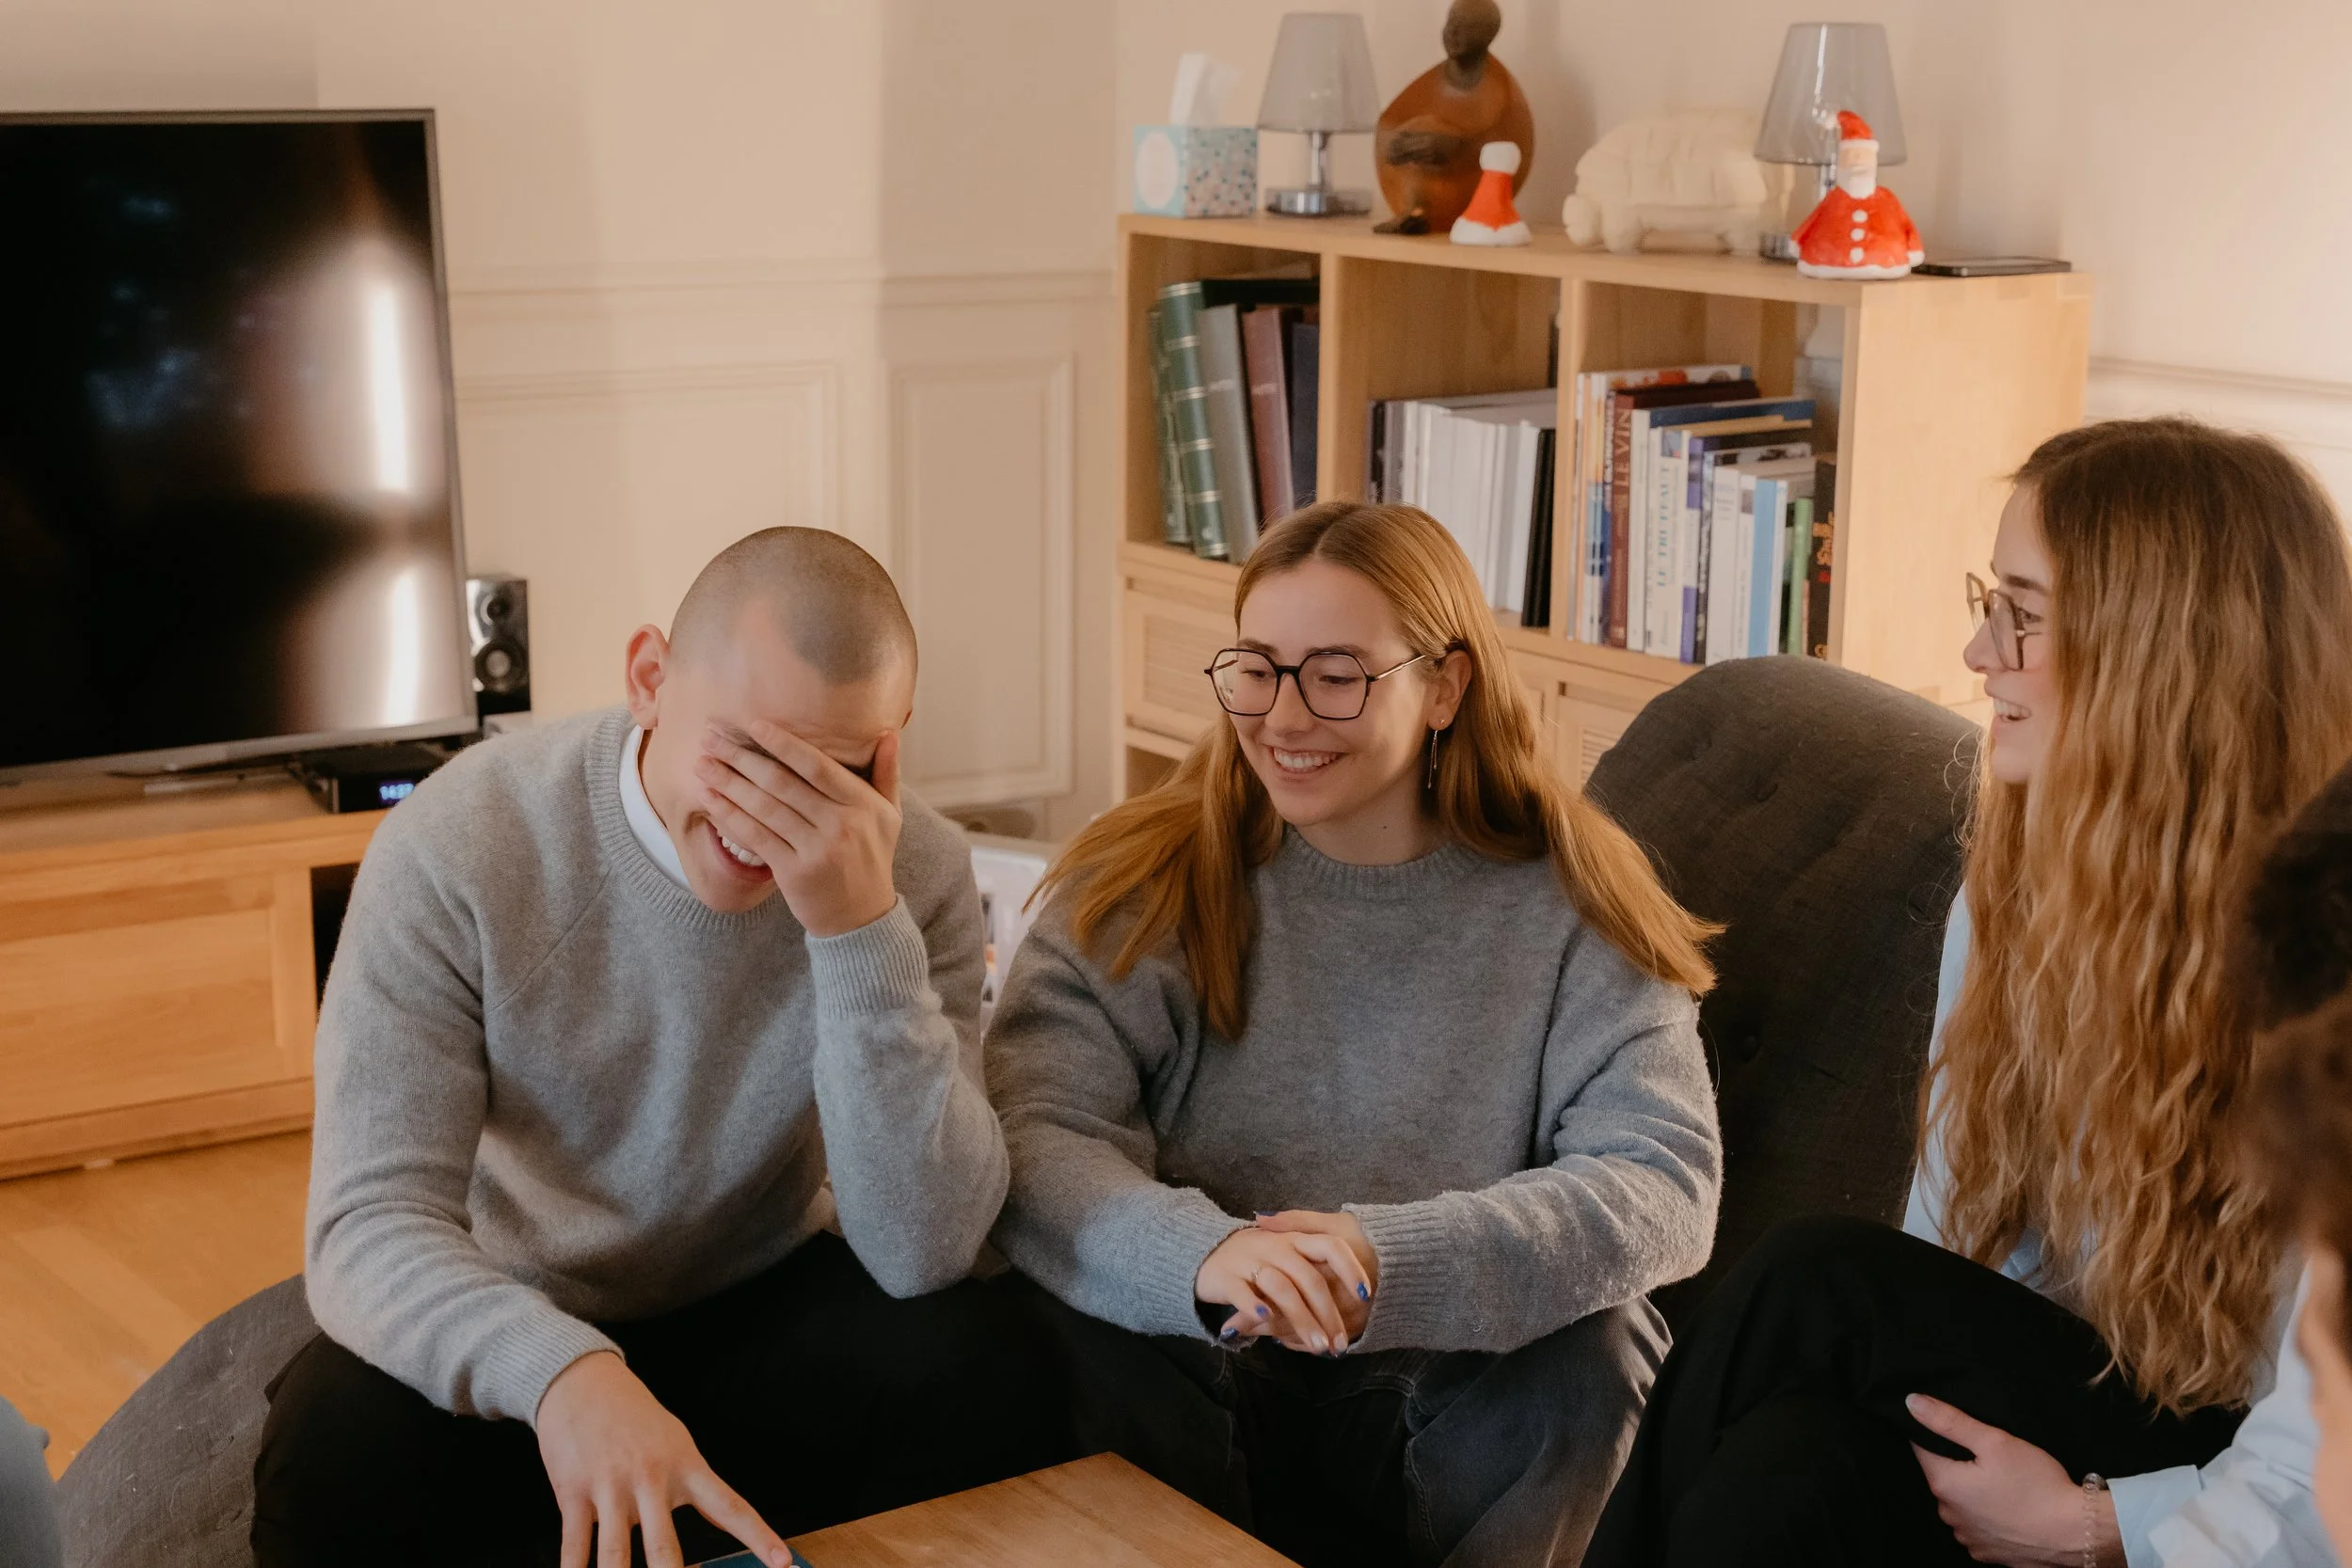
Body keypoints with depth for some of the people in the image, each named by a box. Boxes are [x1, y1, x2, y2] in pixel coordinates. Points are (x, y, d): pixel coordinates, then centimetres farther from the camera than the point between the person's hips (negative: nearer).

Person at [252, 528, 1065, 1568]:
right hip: (512, 1326, -2)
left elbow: (923, 1255, -23)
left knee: (992, 1378, -28)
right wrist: (562, 1369, -49)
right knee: (337, 1462, -33)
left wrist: (862, 928, -35)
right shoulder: (457, 847, -21)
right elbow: (370, 1226, -27)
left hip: (761, 1308, 2)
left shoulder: (918, 872, -15)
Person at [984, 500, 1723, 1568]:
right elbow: (1030, 1136, -16)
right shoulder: (1147, 880, -2)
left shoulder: (1563, 907, -2)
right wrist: (1203, 1256, -38)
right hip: (1202, 1384, 0)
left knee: (1583, 1352, -28)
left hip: (1457, 1388, 0)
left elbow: (1665, 1182, -15)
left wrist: (1393, 1259, -33)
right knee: (1088, 1319, -29)